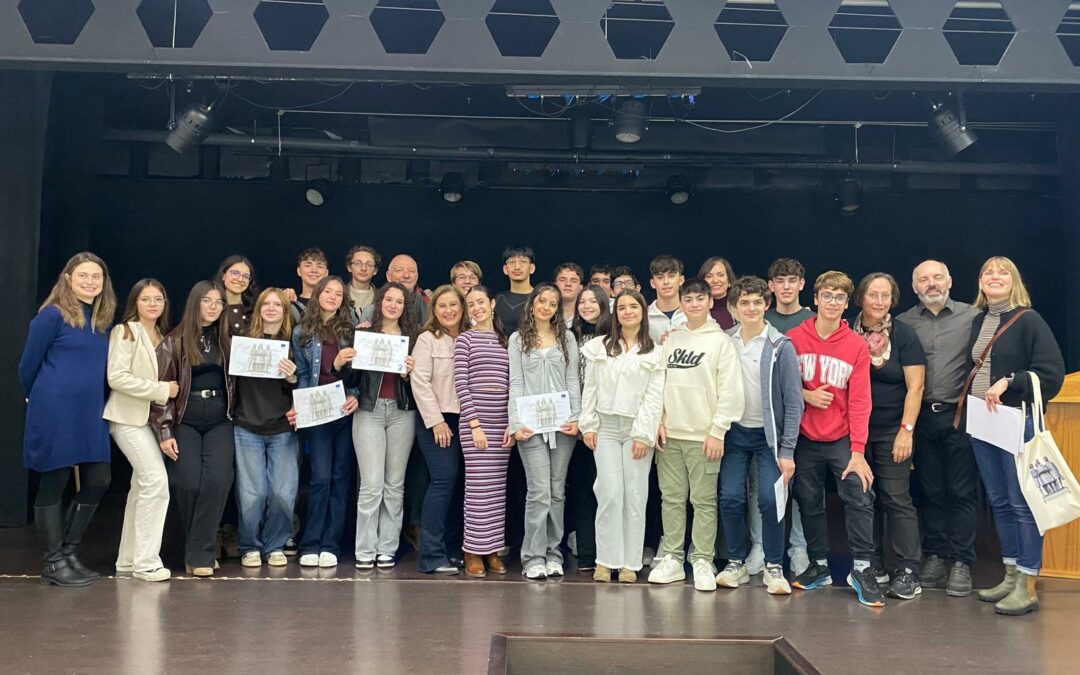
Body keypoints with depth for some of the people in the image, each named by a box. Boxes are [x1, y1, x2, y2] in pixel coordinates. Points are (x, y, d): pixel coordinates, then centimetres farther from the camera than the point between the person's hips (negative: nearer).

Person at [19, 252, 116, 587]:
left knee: (98, 480, 8)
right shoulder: (52, 315, -9)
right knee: (53, 484, 3)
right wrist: (40, 398, 11)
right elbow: (28, 365, -3)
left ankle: (68, 552, 24)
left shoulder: (103, 320, 10)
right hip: (55, 413, -7)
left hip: (90, 414, 7)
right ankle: (53, 562, 15)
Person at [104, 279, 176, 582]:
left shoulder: (162, 337, 14)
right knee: (156, 481, -16)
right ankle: (145, 561, -9)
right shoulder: (125, 332, -9)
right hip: (129, 417, -8)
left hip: (150, 417, 8)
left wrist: (170, 390, 1)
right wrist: (162, 390, -18)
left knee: (143, 485, 11)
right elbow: (117, 377, -19)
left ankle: (129, 559, 20)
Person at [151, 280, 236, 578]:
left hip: (219, 421, 2)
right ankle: (203, 546, 13)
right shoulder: (174, 342, 0)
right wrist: (164, 432, -6)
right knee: (189, 484, -10)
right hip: (184, 422, -2)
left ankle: (200, 554, -6)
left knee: (217, 481, -14)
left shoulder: (226, 340, 9)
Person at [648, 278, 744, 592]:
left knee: (704, 501, 0)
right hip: (670, 434, 4)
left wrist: (718, 431, -10)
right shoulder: (670, 339, 11)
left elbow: (730, 391, -5)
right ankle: (672, 559, 16)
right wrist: (658, 420, 1)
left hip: (703, 435, -4)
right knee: (672, 498, 8)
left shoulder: (721, 341, -1)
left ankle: (703, 562, 8)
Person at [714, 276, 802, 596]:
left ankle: (774, 567, 9)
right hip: (735, 432, 2)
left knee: (769, 499, -10)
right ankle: (737, 563, 16)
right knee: (730, 498, -3)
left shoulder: (781, 347, -8)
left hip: (769, 434, -2)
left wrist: (787, 451, -11)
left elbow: (793, 401, -8)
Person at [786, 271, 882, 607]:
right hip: (805, 438, 1)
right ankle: (819, 566, 23)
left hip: (842, 438, -1)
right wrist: (805, 395, -15)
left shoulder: (857, 345, -5)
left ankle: (862, 569, -1)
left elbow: (859, 400, -8)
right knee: (809, 503, 9)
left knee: (859, 498, -11)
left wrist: (858, 451, -14)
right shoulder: (794, 338, -3)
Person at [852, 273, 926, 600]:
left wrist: (906, 431, -13)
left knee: (896, 499, -5)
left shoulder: (904, 334, -3)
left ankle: (908, 572, 0)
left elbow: (915, 387, -7)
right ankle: (873, 567, 19)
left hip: (891, 431, -3)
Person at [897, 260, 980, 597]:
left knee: (962, 492, 2)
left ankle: (961, 563, 10)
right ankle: (934, 556, 21)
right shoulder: (902, 324, 7)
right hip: (921, 417, 2)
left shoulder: (972, 317, 1)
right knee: (929, 491, 10)